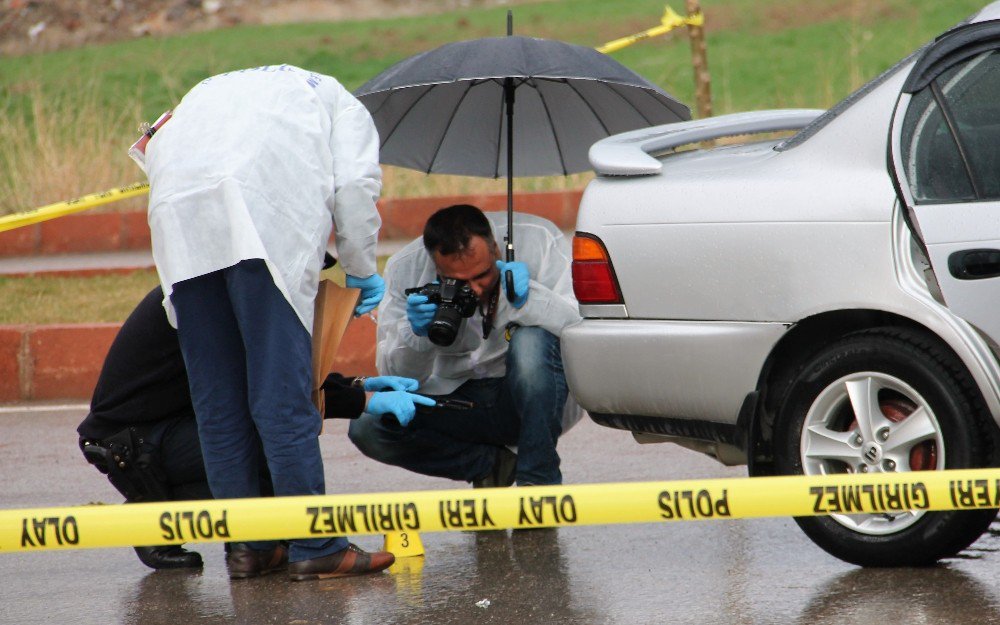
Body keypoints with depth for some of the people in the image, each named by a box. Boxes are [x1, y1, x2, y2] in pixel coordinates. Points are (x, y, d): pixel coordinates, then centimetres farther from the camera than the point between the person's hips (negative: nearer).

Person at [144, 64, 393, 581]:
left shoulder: (207, 93, 41)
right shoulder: (337, 101, 28)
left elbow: (157, 152, 24)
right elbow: (354, 185, 11)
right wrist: (362, 270, 22)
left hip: (176, 214, 4)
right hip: (266, 225, -4)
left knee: (217, 402, 9)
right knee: (282, 395, -5)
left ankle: (246, 544, 12)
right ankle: (314, 547, -6)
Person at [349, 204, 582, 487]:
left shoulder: (537, 241, -15)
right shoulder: (405, 270, -11)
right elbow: (396, 376, -9)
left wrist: (527, 300, -36)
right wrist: (415, 334, -29)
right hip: (454, 398, 2)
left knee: (532, 339, -34)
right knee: (367, 427, -21)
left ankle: (539, 478, -21)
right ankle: (493, 464, -2)